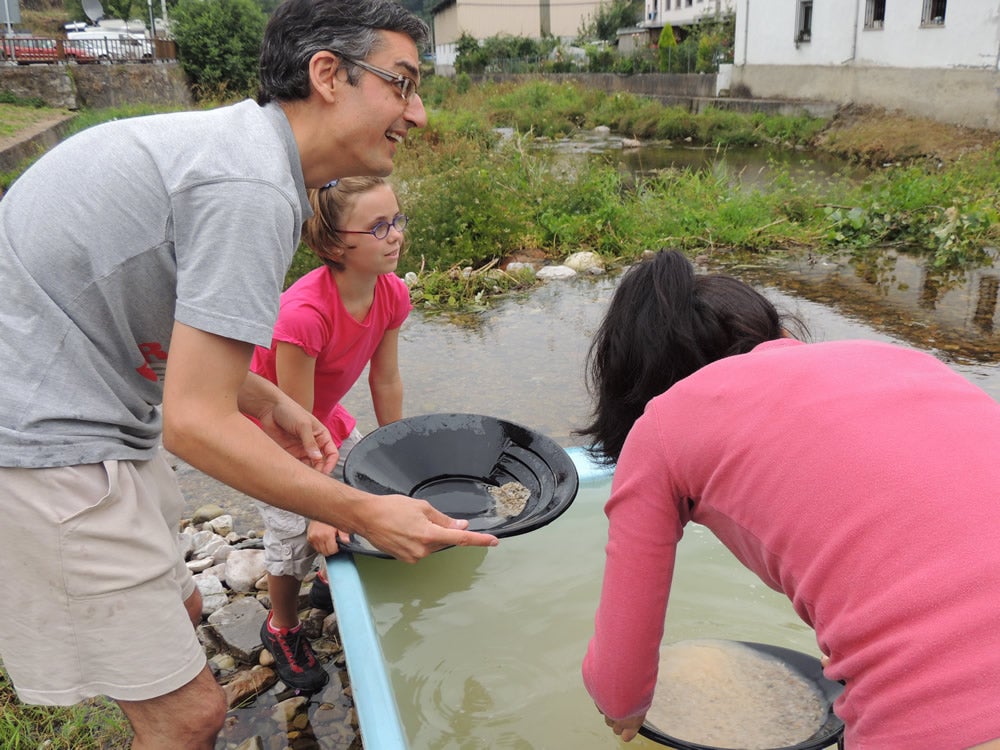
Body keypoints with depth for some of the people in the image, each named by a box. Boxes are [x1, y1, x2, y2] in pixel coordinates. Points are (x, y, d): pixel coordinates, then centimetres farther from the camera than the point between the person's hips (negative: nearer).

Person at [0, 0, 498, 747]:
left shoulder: (243, 138, 8)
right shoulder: (252, 188, -24)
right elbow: (194, 423, -26)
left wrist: (267, 399, 10)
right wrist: (367, 516, -19)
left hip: (68, 412, 10)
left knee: (179, 608, 25)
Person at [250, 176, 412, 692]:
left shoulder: (391, 295, -18)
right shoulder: (304, 313, -39)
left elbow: (386, 383, -6)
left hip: (327, 416, 7)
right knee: (297, 535, -4)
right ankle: (282, 630, 27)